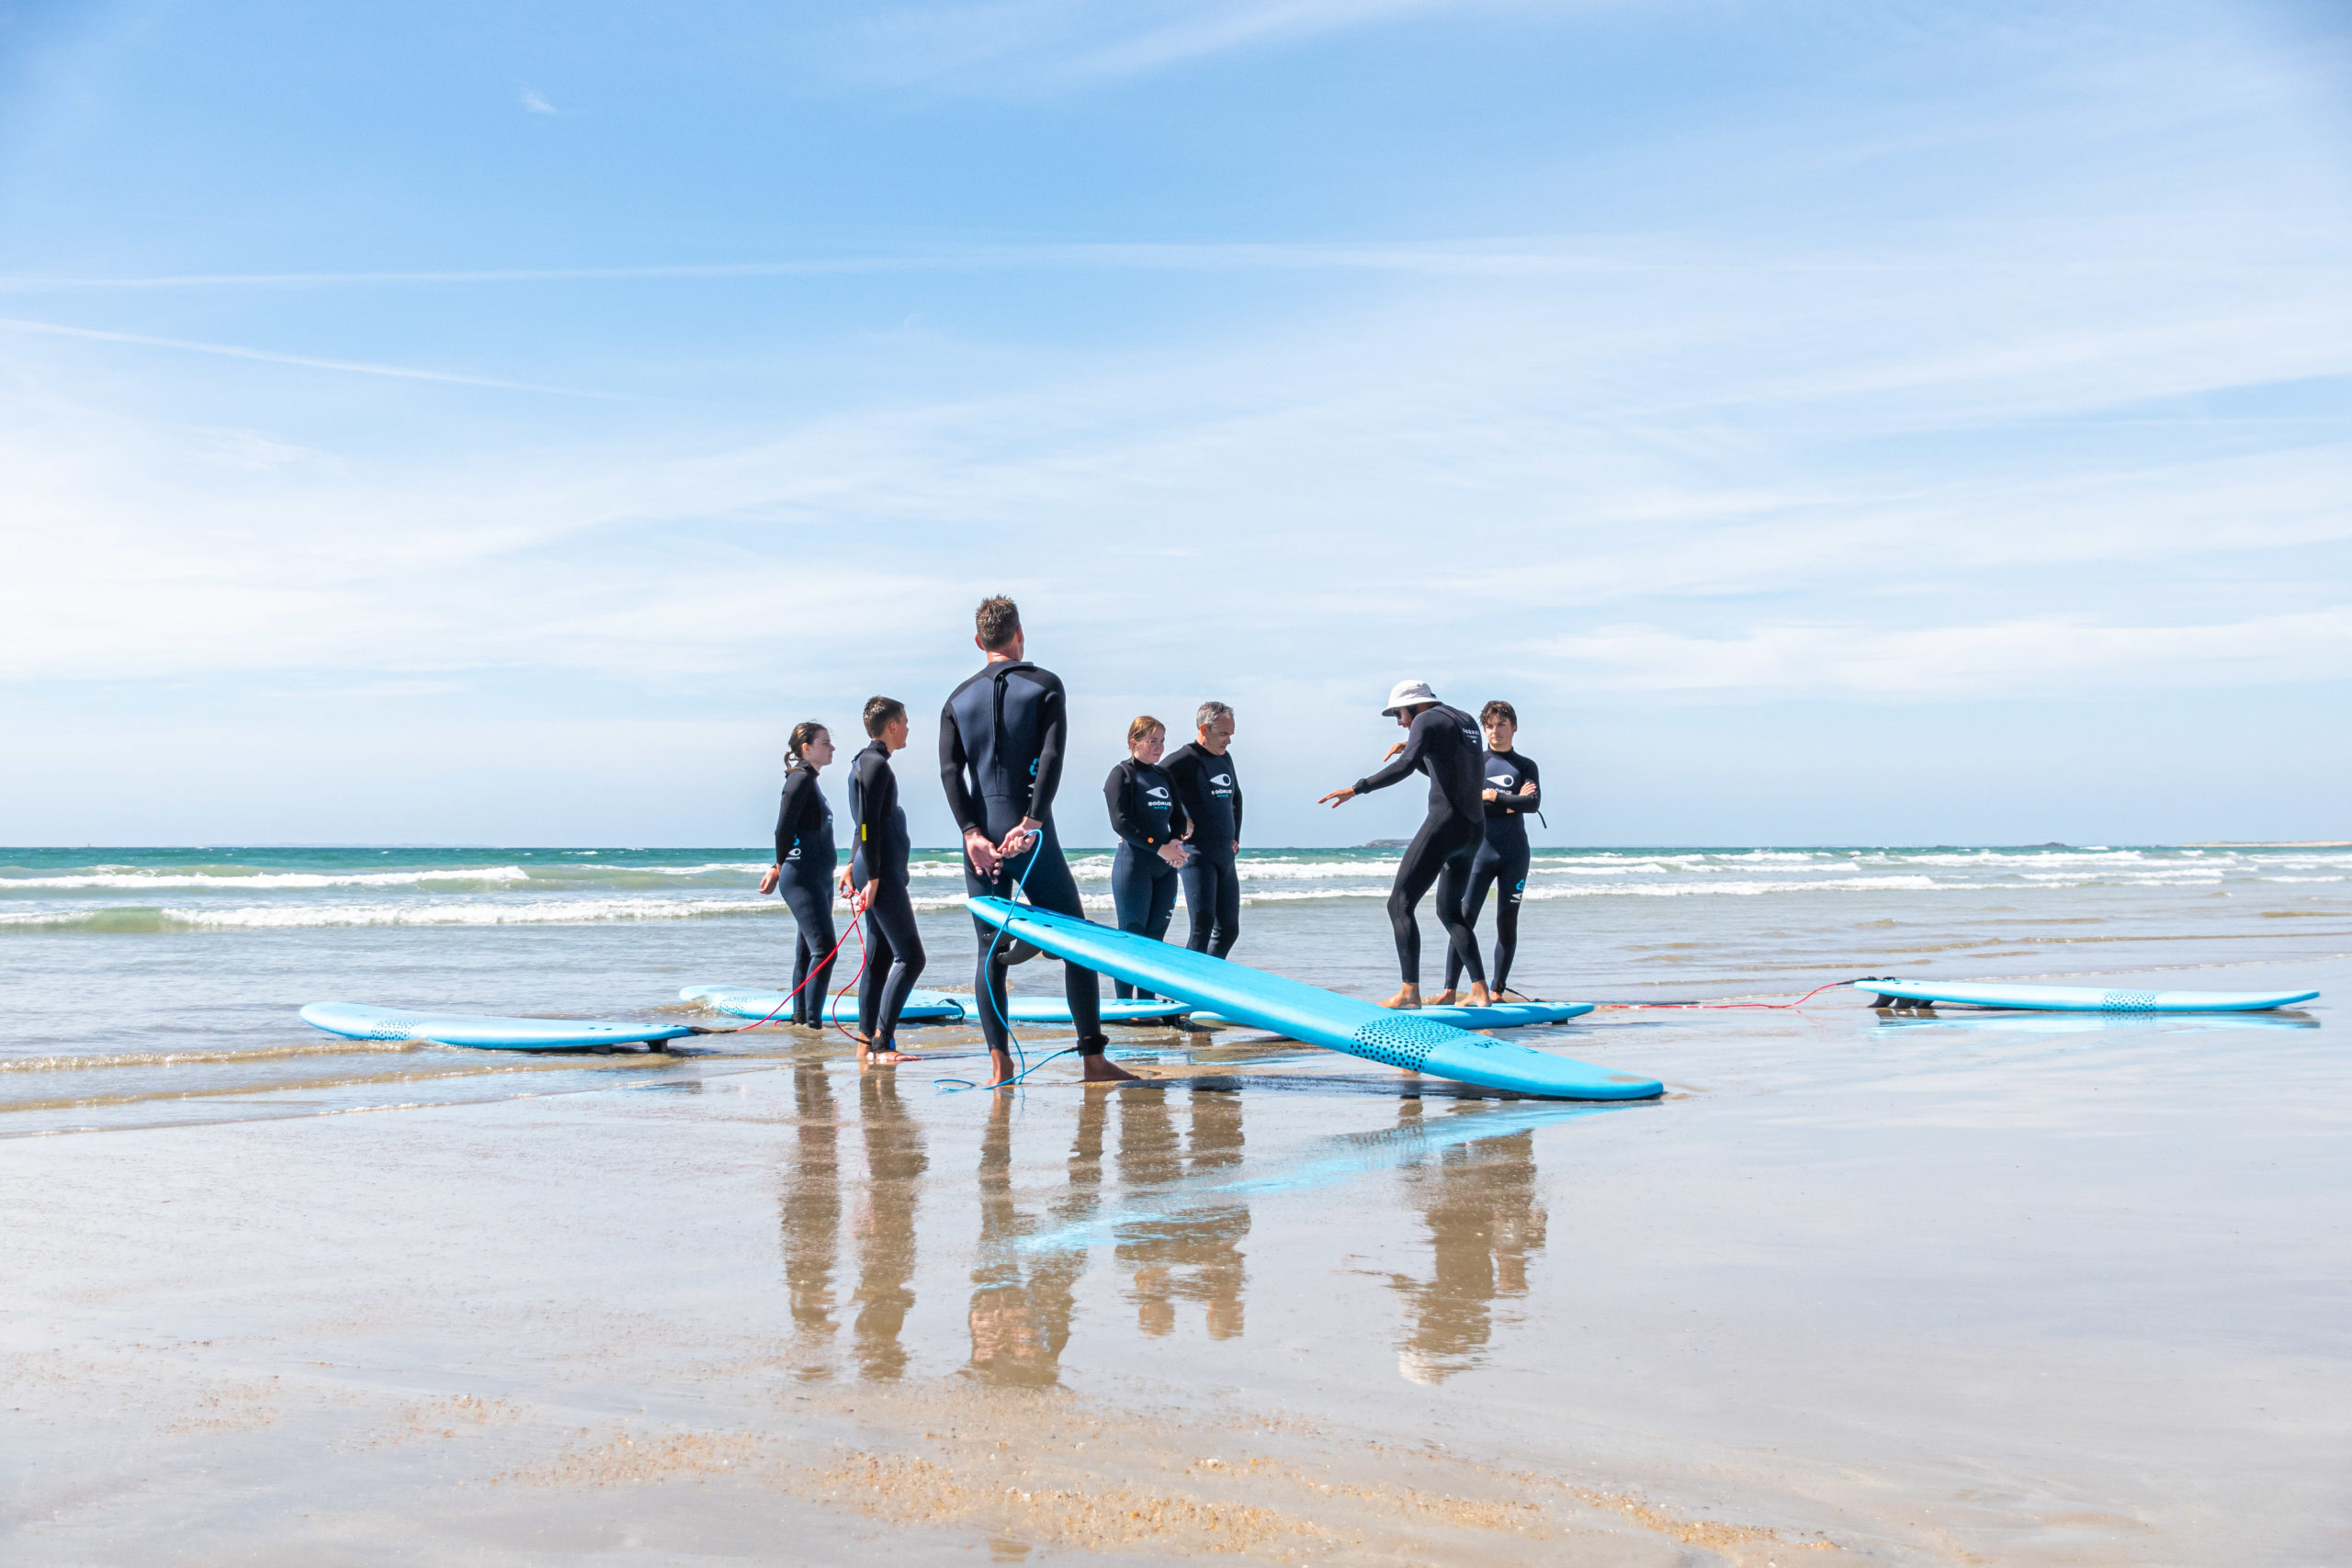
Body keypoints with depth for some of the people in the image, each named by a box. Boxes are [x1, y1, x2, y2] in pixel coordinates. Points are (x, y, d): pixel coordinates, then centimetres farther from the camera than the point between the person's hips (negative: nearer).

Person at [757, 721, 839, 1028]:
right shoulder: (800, 779, -11)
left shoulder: (810, 781, 17)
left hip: (819, 879, 10)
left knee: (807, 952, 11)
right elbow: (783, 829, -14)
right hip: (802, 879, -10)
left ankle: (801, 1018, 15)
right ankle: (812, 1021, -19)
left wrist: (779, 869, 21)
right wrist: (781, 868, -3)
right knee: (824, 948, -17)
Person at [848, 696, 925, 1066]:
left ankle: (866, 1043, 11)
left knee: (880, 958, 9)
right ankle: (882, 1042, -15)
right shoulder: (875, 764, -11)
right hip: (881, 872, -10)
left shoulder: (865, 763, 19)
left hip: (882, 872, 10)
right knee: (910, 956, -12)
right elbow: (867, 824, -17)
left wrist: (855, 867, 27)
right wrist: (872, 876, -19)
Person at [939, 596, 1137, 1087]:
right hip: (1031, 839, -3)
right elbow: (1051, 758, -12)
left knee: (990, 951, 8)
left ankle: (1000, 1064, 2)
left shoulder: (958, 700, 12)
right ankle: (1093, 1060, 0)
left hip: (980, 840, 3)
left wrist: (972, 834, -7)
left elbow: (949, 770, -1)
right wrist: (1031, 822, -17)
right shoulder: (1045, 685, 3)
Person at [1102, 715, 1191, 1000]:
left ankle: (1147, 1003, 12)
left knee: (1155, 935, 7)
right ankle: (1124, 1004, -1)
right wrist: (1159, 847, -17)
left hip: (1165, 868, 6)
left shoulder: (1164, 776, 16)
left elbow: (1178, 818, 18)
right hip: (1134, 863, -6)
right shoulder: (1122, 774, -4)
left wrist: (1176, 842, -5)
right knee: (1132, 934, -5)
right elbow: (1121, 823, -13)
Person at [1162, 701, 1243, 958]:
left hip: (1225, 857, 8)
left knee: (1229, 929, 8)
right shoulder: (1185, 759, -10)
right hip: (1197, 856, -8)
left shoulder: (1225, 759, 15)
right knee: (1203, 924, -18)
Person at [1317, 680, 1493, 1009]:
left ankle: (1409, 992, -17)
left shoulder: (1427, 721, -5)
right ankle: (1480, 991, 11)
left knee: (1400, 904, -7)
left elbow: (1404, 767, -22)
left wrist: (1356, 789, -23)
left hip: (1444, 824, -9)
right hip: (1474, 827, 9)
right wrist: (1413, 752, 22)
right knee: (1449, 911, 19)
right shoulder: (1467, 722, 22)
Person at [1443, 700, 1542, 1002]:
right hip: (1480, 851, -1)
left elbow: (1534, 803, -7)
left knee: (1507, 923, 2)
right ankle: (1449, 991, -13)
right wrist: (1511, 802, -9)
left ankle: (1497, 990, 10)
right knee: (1465, 918, -10)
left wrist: (1492, 797, -8)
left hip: (1514, 855, 1)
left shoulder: (1525, 766, 10)